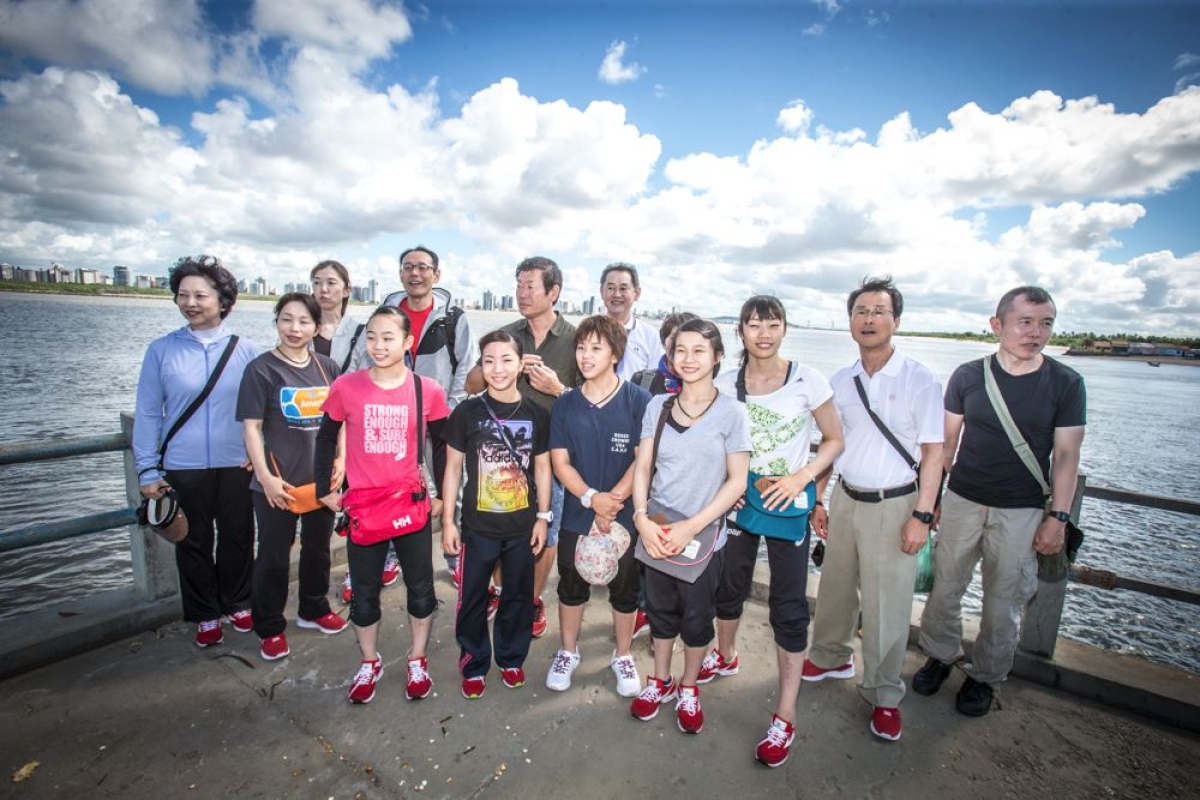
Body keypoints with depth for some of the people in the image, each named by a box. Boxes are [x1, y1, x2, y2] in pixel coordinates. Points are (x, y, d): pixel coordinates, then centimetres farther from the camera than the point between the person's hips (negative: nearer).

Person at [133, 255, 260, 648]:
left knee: (238, 538, 12)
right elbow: (147, 413, 1)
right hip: (183, 468, 0)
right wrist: (147, 470, -1)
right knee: (194, 544, 12)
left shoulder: (244, 351, -2)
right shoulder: (161, 350, -1)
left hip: (236, 465, 0)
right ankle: (205, 615, 31)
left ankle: (237, 604, 34)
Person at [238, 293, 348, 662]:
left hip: (322, 477, 4)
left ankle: (313, 609, 39)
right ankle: (270, 628, 28)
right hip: (278, 482, -4)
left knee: (318, 547, 18)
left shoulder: (327, 367, 3)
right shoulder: (261, 369, -8)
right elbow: (251, 427, -9)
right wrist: (265, 476, -14)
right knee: (274, 556, 9)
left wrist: (340, 460, 1)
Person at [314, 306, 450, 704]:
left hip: (412, 502, 0)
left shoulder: (427, 391, -7)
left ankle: (417, 661, 36)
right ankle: (369, 663, 39)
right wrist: (325, 489, 6)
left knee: (420, 586, 12)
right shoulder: (346, 387, -7)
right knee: (364, 591, 15)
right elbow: (326, 438, 6)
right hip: (362, 505, 1)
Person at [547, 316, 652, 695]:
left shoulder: (638, 400, -9)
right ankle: (567, 652, 41)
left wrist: (612, 502, -17)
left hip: (625, 516, -2)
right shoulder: (565, 404, 0)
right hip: (576, 515, 2)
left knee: (624, 590, 15)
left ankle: (623, 657, 39)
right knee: (571, 586, 17)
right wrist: (592, 498, -18)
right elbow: (560, 461, -3)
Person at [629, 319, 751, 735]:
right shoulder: (658, 405, -1)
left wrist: (692, 526, -17)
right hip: (657, 531, 3)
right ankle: (660, 681, 42)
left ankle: (688, 689, 40)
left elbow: (737, 481, -10)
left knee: (696, 616, 15)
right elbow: (642, 467, 1)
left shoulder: (732, 412, -10)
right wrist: (641, 518, -13)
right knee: (660, 609, 18)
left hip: (703, 535, -2)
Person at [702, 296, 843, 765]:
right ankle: (725, 656, 47)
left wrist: (802, 477, -17)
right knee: (729, 585, 19)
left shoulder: (807, 380, -9)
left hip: (788, 504, -3)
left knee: (788, 606, 2)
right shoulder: (725, 385, -2)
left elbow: (834, 440, -3)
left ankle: (785, 715, 16)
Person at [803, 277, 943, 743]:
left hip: (893, 505, -4)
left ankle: (883, 696, 24)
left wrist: (921, 515, -13)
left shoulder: (920, 381, -9)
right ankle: (832, 657, 41)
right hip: (845, 499, 5)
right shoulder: (841, 382, 4)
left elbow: (933, 453, -9)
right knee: (835, 588, 17)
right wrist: (817, 501, 9)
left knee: (886, 605, 4)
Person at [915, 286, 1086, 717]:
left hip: (1023, 511, -1)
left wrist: (1058, 517, -5)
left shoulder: (1066, 383, -4)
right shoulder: (968, 375, -3)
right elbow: (946, 441, 3)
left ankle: (985, 676, 32)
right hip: (963, 501, 1)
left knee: (1004, 601, 11)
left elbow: (1066, 455, -2)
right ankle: (940, 656, 32)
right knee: (945, 586, 10)